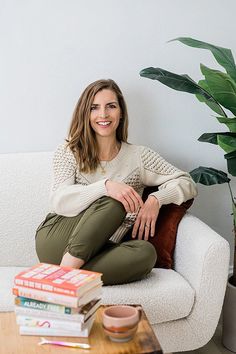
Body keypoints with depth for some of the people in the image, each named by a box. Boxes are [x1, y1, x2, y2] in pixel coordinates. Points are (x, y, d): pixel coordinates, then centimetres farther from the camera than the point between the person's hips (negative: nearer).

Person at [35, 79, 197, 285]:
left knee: (145, 252, -30)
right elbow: (60, 202, -11)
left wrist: (156, 199, -15)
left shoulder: (139, 157, 8)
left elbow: (187, 184, 6)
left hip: (95, 252, 2)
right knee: (113, 202, -26)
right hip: (54, 242, -2)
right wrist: (105, 186, -27)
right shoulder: (68, 153, 5)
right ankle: (69, 268, -27)